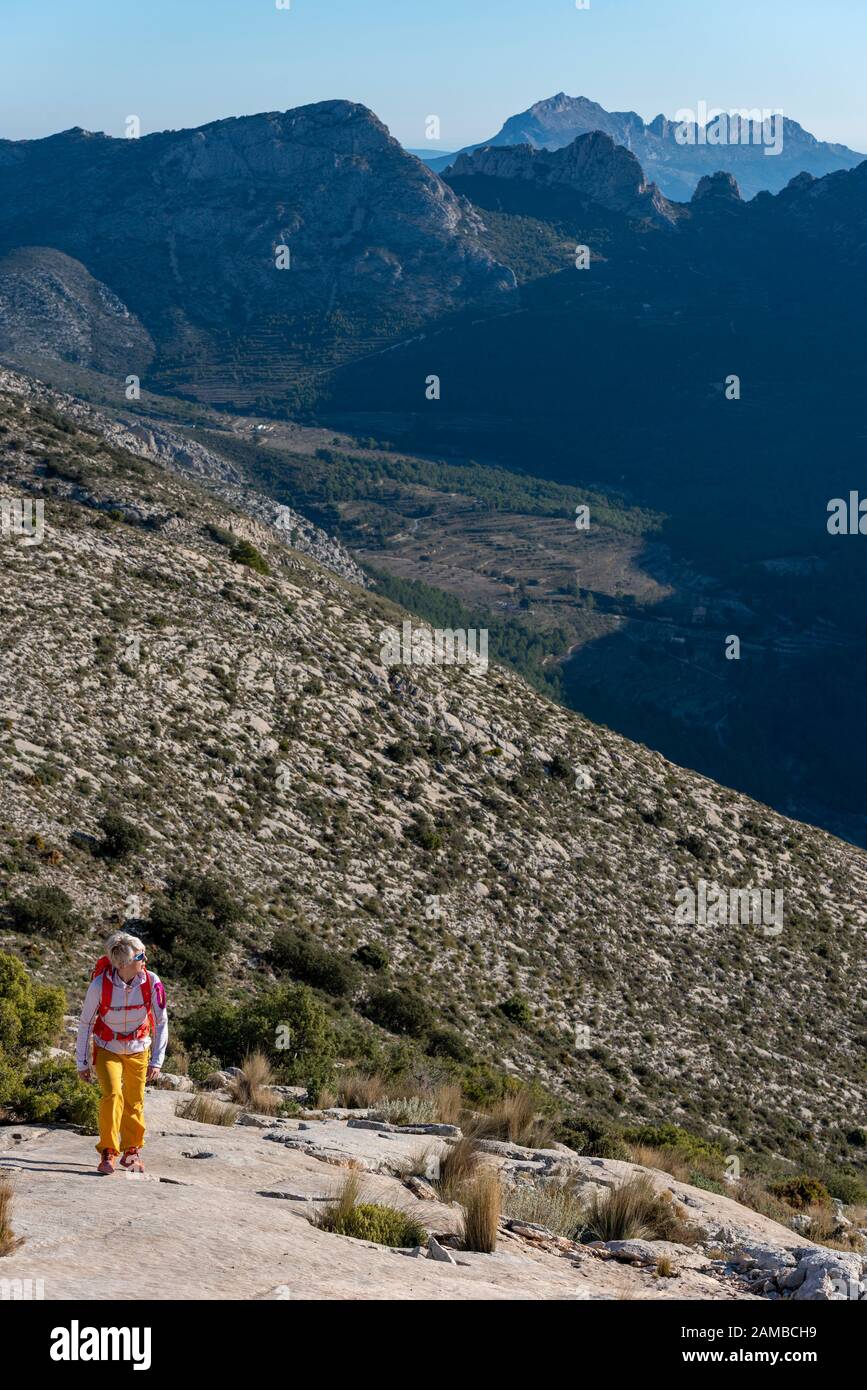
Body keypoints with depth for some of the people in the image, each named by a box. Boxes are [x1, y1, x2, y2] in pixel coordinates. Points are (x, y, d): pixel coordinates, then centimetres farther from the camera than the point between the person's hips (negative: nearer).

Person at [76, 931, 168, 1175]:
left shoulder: (151, 982, -20)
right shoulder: (100, 985, -24)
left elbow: (161, 1022, -8)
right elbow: (85, 1024, -10)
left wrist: (156, 1061, -9)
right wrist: (81, 1062, -5)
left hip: (138, 1050, 2)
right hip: (107, 1050, -2)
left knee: (134, 1103, 8)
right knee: (112, 1094, -20)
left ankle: (132, 1151, 28)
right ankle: (108, 1153, -9)